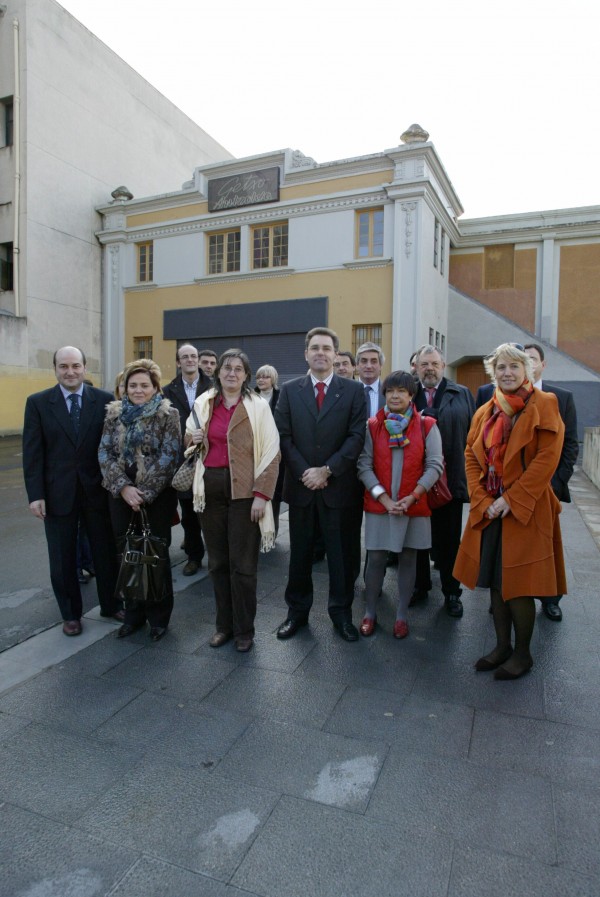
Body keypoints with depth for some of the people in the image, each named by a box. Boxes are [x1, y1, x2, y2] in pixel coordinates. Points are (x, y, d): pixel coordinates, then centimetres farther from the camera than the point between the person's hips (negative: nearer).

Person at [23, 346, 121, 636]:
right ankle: (70, 613, 31)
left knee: (106, 551, 12)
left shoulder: (105, 400, -3)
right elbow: (32, 452, -3)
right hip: (58, 493, 0)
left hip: (98, 490, 0)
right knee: (63, 557, 12)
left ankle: (111, 604, 33)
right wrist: (35, 494, -8)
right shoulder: (38, 403, -2)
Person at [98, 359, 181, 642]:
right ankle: (134, 614, 27)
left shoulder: (168, 414, -4)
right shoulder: (114, 413, 7)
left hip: (157, 496, -3)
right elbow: (105, 453, 1)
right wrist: (124, 487, -12)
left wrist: (143, 492, -15)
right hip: (121, 495, 4)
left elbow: (169, 457, -11)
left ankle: (159, 617, 22)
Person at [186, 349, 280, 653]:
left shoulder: (258, 406, -4)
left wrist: (261, 495, -14)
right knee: (217, 561, 12)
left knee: (243, 565, 2)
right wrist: (193, 439, -2)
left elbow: (271, 453, -6)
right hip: (210, 488, 4)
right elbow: (189, 440, 22)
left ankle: (244, 630, 18)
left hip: (243, 491, -4)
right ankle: (224, 624, 27)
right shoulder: (203, 403, 8)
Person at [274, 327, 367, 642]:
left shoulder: (353, 390, 1)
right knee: (299, 551, 12)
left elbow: (357, 436, -6)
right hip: (300, 484, 2)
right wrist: (304, 472, -10)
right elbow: (284, 436, 0)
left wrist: (327, 470, -13)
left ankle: (341, 612, 25)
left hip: (337, 485, -1)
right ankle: (297, 610, 27)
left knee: (340, 552, 8)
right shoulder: (289, 389, 6)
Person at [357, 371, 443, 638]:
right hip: (379, 504, 0)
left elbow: (434, 465, -5)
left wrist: (412, 497, -15)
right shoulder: (372, 426, 1)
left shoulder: (427, 426, -1)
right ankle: (370, 612, 22)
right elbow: (364, 465, -4)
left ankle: (401, 615, 24)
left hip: (414, 505, 0)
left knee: (408, 558, 10)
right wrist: (383, 498, -13)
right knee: (376, 558, 5)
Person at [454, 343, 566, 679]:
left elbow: (547, 458, -13)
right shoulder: (485, 413, 11)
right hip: (489, 511, 5)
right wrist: (482, 500, -5)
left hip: (526, 510, -5)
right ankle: (502, 646, 28)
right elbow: (471, 457, 8)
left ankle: (523, 653, 21)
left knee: (519, 586, 1)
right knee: (495, 582, 12)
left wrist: (510, 499, -16)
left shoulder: (544, 405, -5)